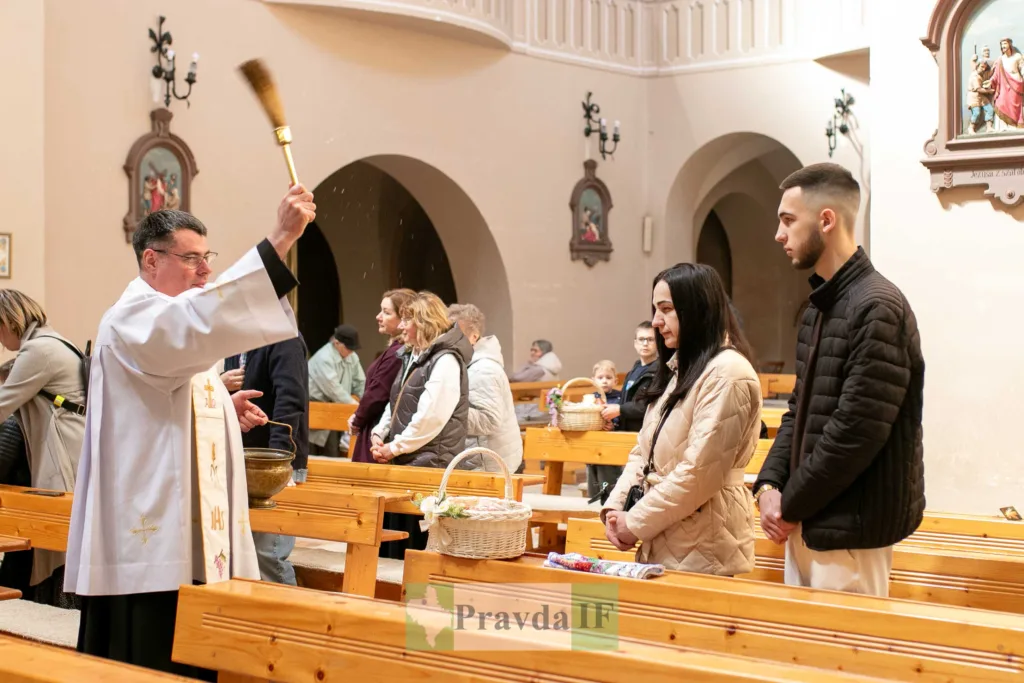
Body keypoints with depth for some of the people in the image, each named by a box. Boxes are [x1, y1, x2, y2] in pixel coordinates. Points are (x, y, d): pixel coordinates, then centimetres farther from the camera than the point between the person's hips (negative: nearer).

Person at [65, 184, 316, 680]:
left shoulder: (175, 327, 20)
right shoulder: (131, 319, -12)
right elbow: (199, 321, -35)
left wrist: (226, 410, 8)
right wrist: (280, 239, -40)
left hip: (191, 541, 10)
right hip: (150, 544, -10)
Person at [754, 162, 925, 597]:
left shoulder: (877, 309, -17)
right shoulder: (818, 308, 14)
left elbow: (856, 431, -22)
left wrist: (790, 503, -13)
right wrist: (769, 485, 1)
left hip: (850, 529, -9)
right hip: (806, 523, 9)